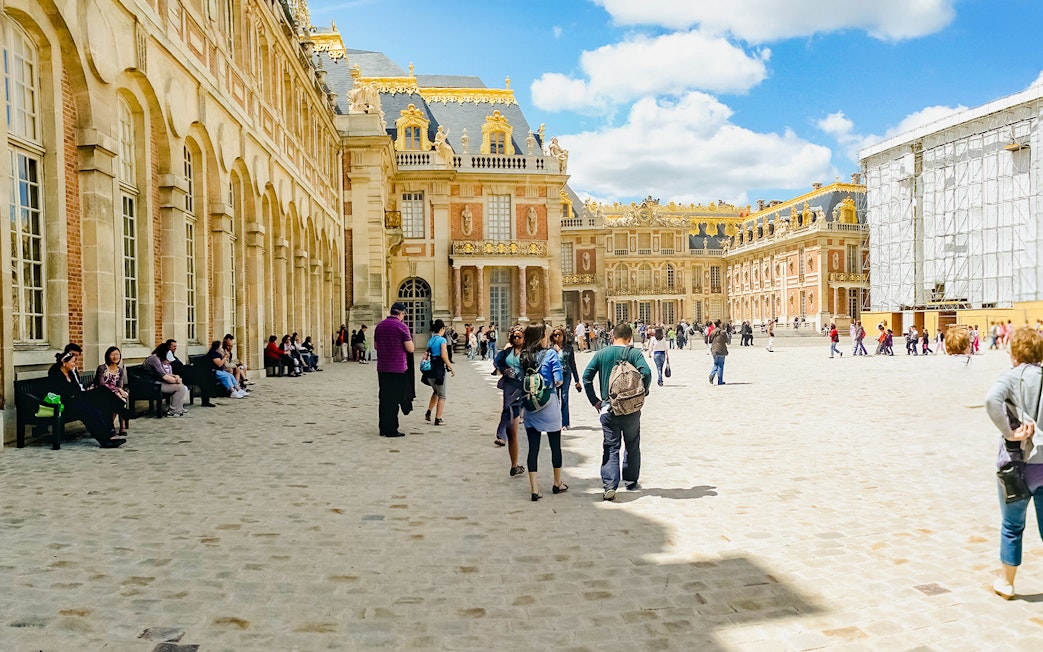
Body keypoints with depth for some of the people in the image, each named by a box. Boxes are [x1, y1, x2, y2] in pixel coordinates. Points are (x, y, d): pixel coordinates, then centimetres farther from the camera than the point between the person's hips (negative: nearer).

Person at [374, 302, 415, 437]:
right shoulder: (402, 326, -11)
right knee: (394, 400, 0)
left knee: (383, 398, 13)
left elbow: (375, 346, 18)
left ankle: (383, 428, 20)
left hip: (382, 368, 6)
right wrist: (410, 340, 7)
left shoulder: (379, 326, 8)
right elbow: (410, 349, -11)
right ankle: (391, 430, 2)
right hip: (398, 369, -6)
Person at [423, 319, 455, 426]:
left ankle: (428, 412, 17)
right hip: (439, 370, -7)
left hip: (429, 369, 7)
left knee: (436, 391, 26)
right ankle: (438, 419, 4)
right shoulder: (442, 340, -10)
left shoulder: (430, 341, 11)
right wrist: (451, 368, -12)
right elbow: (444, 356, -19)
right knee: (441, 395, 5)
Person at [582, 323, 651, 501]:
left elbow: (586, 376, -2)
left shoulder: (601, 354, 2)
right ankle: (631, 481, 29)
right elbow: (646, 373, -18)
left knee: (610, 447, 4)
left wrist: (594, 401, 3)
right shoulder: (634, 353, -5)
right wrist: (642, 394, -3)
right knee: (632, 446, 18)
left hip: (608, 408, 1)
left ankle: (609, 486, -10)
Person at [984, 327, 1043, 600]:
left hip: (1018, 462, -3)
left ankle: (1007, 583, 24)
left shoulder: (1011, 377, -9)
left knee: (1012, 526, 13)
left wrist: (1009, 432, -19)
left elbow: (991, 400, -29)